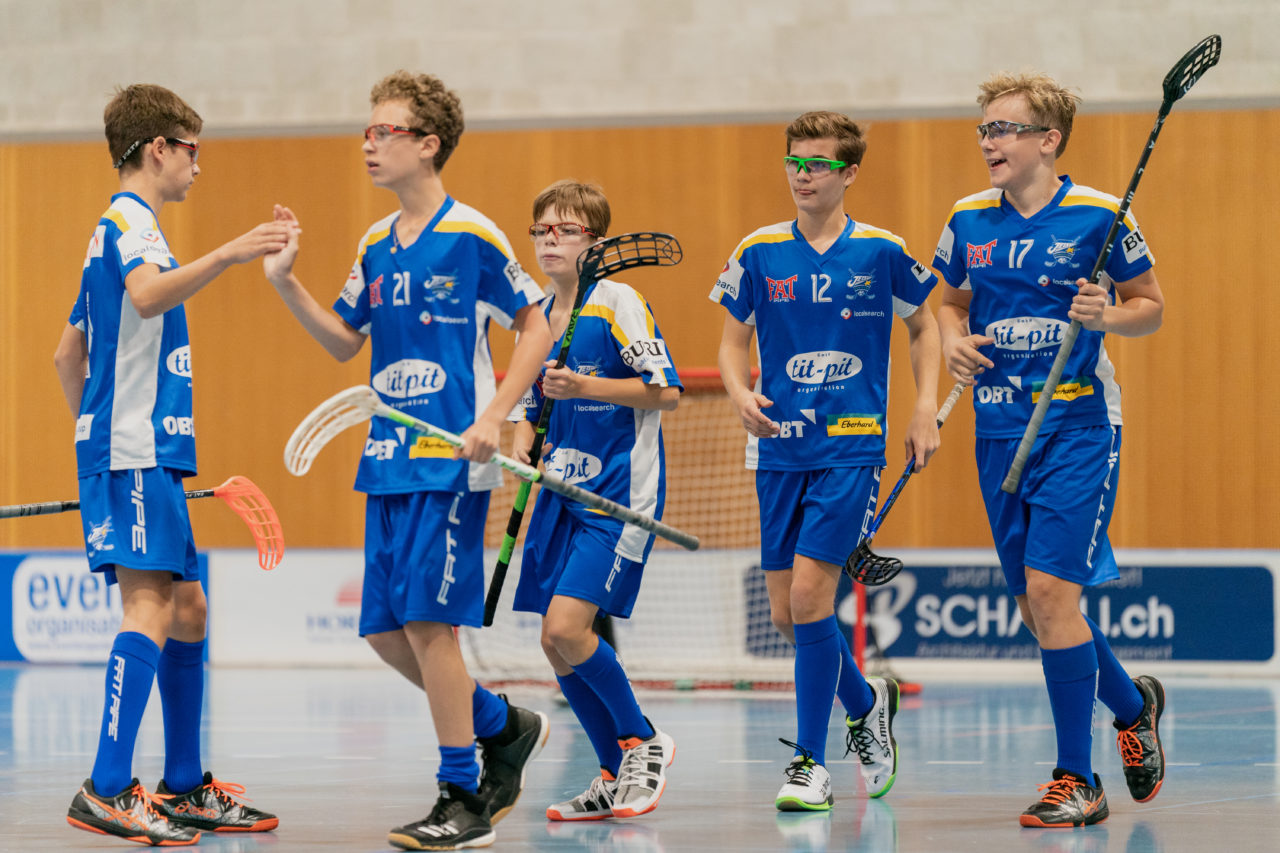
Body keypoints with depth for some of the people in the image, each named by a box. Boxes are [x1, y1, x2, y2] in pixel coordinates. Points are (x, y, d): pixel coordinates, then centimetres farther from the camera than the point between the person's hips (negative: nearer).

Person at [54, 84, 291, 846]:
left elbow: (69, 353, 28)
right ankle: (107, 792, -23)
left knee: (187, 608, 12)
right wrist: (227, 255, -43)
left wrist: (97, 430, 31)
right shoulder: (131, 220, -8)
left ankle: (185, 788, 16)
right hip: (135, 451, -11)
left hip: (147, 450, 11)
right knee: (151, 607, -17)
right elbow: (148, 295, -32)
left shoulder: (122, 227, 23)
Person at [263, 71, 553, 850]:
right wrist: (287, 282, 5)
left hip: (450, 462, -8)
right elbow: (344, 341, 19)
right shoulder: (377, 246, 13)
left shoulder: (472, 237, -7)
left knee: (427, 622, -10)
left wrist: (493, 419, -13)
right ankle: (506, 727, 26)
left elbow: (536, 328, -4)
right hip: (389, 460, 8)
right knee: (386, 630, 6)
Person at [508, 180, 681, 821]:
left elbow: (666, 390, -13)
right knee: (556, 643, 3)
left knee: (567, 626, -18)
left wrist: (585, 387, -22)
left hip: (621, 492, -7)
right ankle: (618, 774, 17)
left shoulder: (619, 302, -9)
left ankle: (642, 740, 3)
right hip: (563, 492, 7)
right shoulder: (535, 321, 12)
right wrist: (522, 449, 1)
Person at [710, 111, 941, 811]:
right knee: (785, 613, 5)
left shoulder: (880, 251, -1)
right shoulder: (759, 252, 3)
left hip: (852, 445, -3)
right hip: (779, 448, 4)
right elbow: (734, 340, 11)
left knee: (810, 592, -16)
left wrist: (926, 407, 2)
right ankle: (865, 700, 34)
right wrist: (740, 393, -10)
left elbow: (923, 327, 13)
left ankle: (810, 762, -7)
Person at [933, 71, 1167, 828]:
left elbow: (1151, 306, 1)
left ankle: (1077, 781, -6)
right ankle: (1132, 704, 37)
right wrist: (954, 338, 0)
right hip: (1000, 426, 6)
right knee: (1034, 607, 9)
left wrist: (1108, 315, -19)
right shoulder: (969, 220, 6)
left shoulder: (1098, 216, -7)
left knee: (1049, 588, -15)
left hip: (1078, 424, -6)